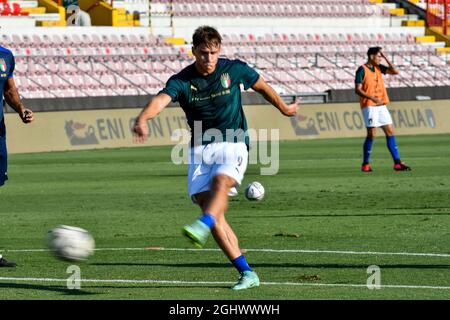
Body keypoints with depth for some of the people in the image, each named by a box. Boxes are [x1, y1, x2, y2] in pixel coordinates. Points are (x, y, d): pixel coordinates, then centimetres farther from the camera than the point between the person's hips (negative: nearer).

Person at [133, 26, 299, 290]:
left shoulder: (234, 69, -1)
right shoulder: (182, 81, -5)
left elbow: (261, 86, 18)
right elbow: (161, 100, -26)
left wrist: (284, 108, 34)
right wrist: (143, 119, -48)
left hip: (233, 144, -1)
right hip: (200, 149, 1)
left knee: (220, 181, -33)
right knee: (208, 206, -12)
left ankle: (201, 228, -59)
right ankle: (247, 273, -7)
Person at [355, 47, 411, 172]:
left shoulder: (378, 68, 12)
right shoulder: (362, 70, -8)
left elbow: (395, 71, 6)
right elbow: (357, 90, -13)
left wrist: (386, 58, 1)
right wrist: (371, 97, -27)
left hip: (381, 105, 7)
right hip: (369, 106, -7)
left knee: (390, 132, 2)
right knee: (372, 134, -9)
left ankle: (397, 163, 2)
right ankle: (365, 164, 2)